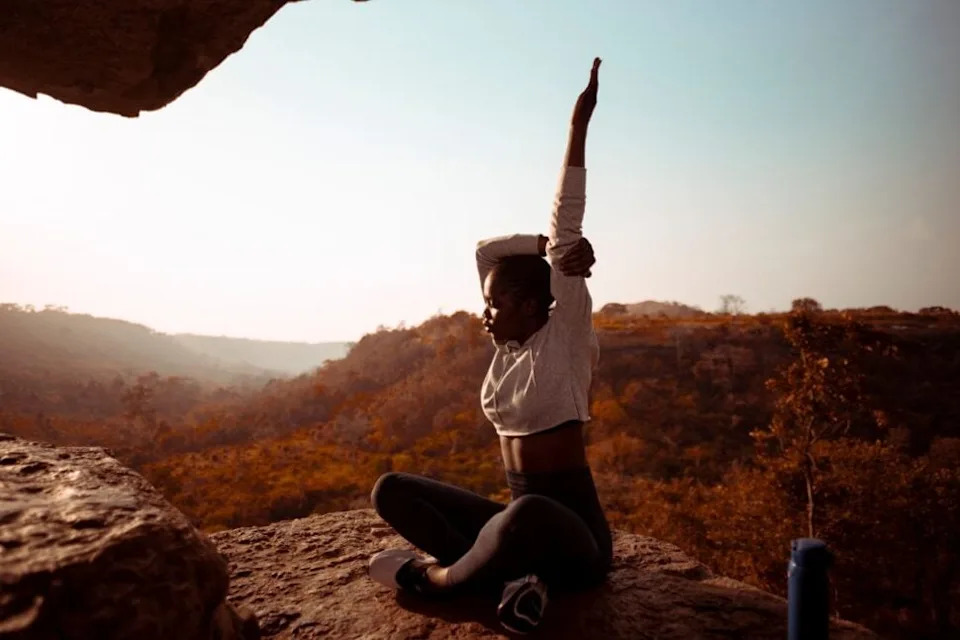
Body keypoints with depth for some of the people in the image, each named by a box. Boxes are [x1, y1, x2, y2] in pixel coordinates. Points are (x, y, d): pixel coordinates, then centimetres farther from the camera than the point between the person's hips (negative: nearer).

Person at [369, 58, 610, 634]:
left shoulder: (566, 339, -11)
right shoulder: (510, 344, 6)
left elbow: (564, 224, -17)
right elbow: (486, 250, 8)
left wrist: (578, 126, -18)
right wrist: (550, 247, -6)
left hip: (573, 532, -7)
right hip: (519, 516, 7)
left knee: (525, 514, -43)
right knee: (391, 490, -3)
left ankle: (435, 577, -12)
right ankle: (516, 576, -16)